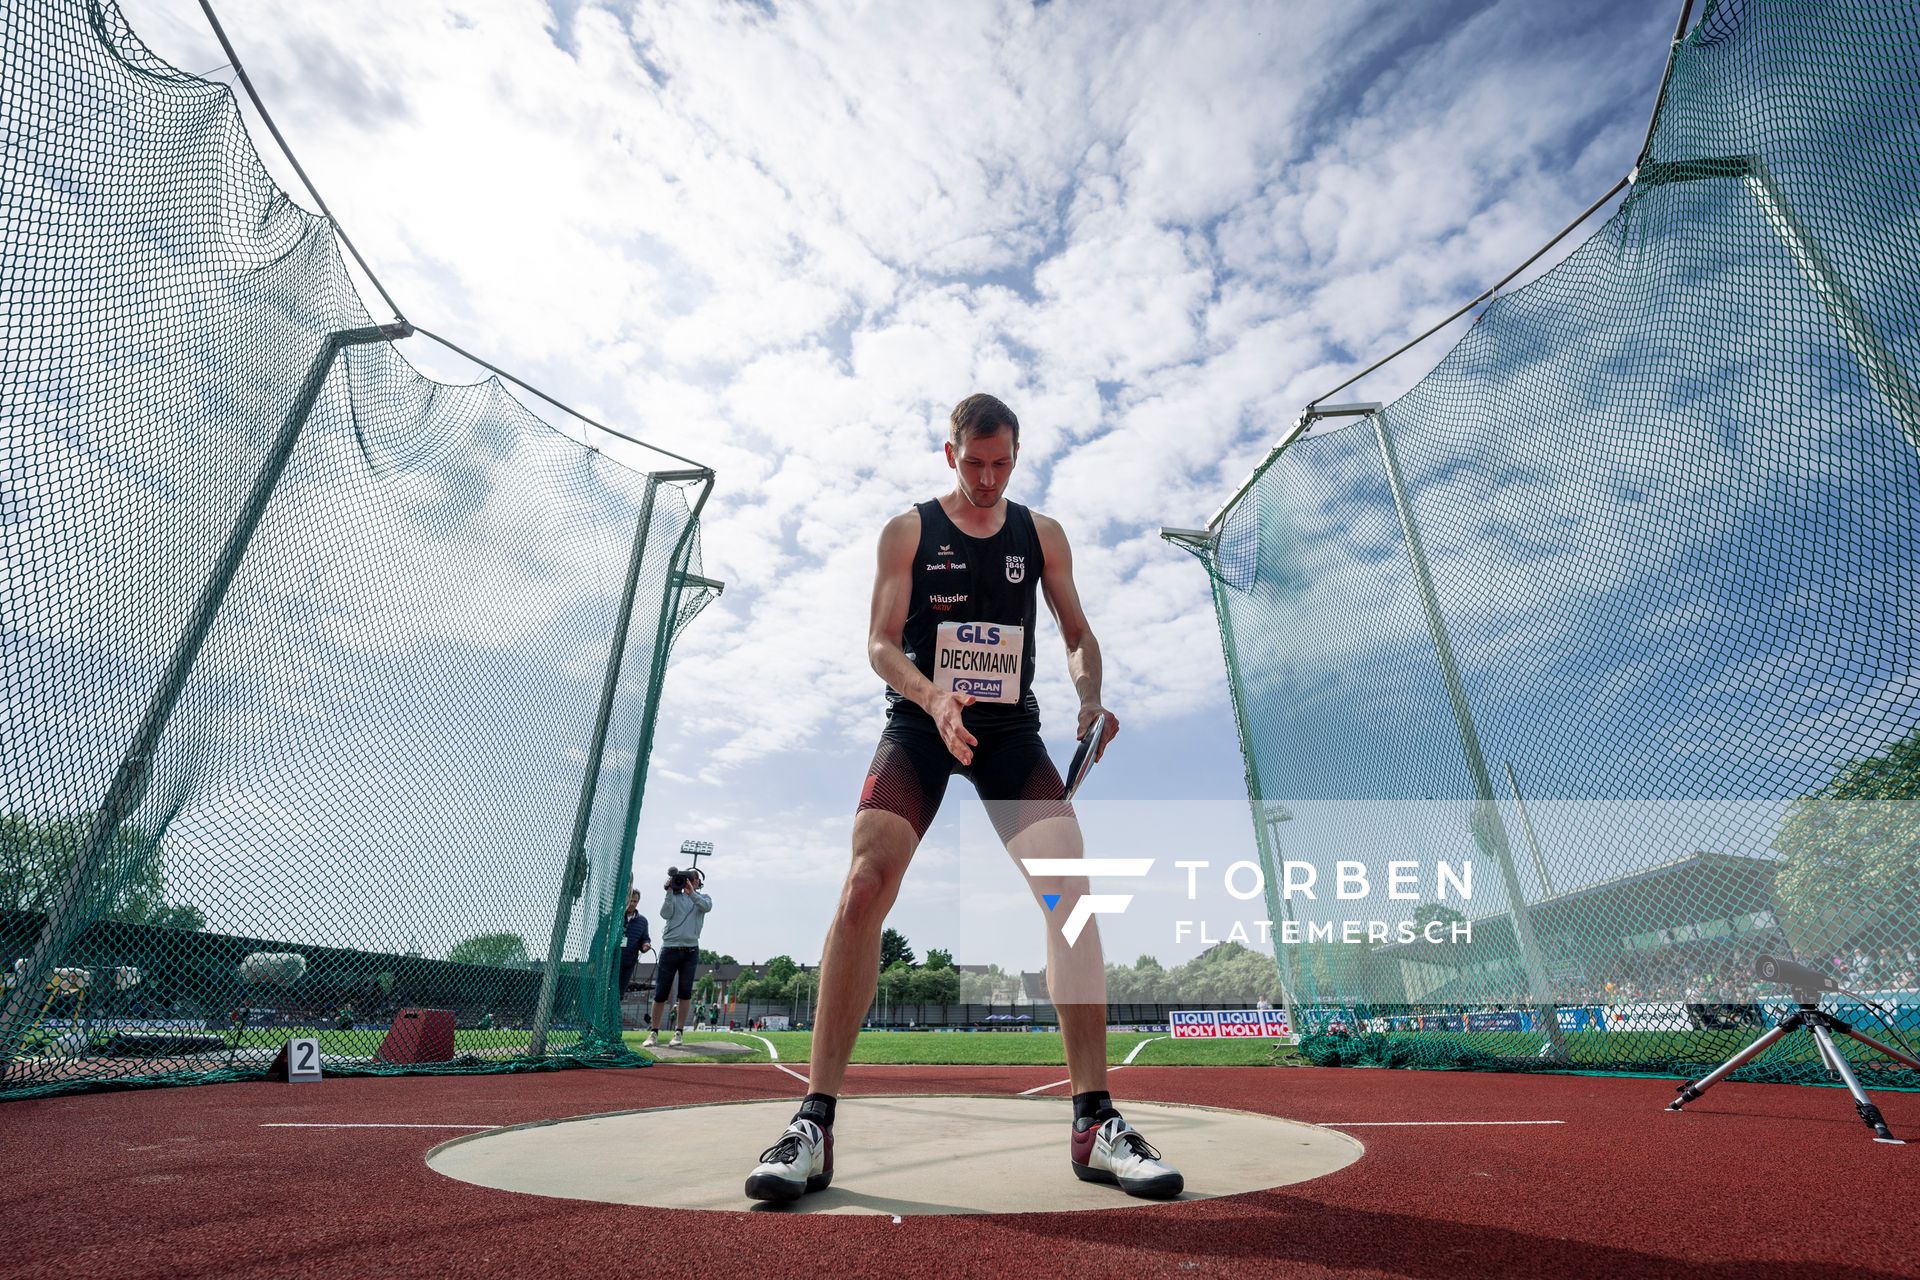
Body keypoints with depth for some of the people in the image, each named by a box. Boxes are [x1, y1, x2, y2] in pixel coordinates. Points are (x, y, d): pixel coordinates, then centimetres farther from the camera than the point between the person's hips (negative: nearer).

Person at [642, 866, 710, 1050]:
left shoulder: (702, 898, 11)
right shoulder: (674, 896, 9)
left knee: (685, 993, -1)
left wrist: (691, 892, -24)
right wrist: (670, 891, -12)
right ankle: (653, 1032, 12)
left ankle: (678, 1032, 5)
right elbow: (665, 914, -8)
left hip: (690, 950, 0)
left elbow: (707, 906, -12)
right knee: (660, 993, 2)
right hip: (670, 949, 0)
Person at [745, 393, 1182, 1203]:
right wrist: (931, 696, -25)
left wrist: (1089, 698, -13)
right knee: (863, 888, -18)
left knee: (1072, 893, -12)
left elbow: (1078, 634, 9)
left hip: (1012, 732, 2)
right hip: (918, 727, -2)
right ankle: (813, 1124, -7)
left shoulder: (1042, 535, 9)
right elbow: (880, 642, -4)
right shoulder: (908, 530, 2)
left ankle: (1095, 1123, 0)